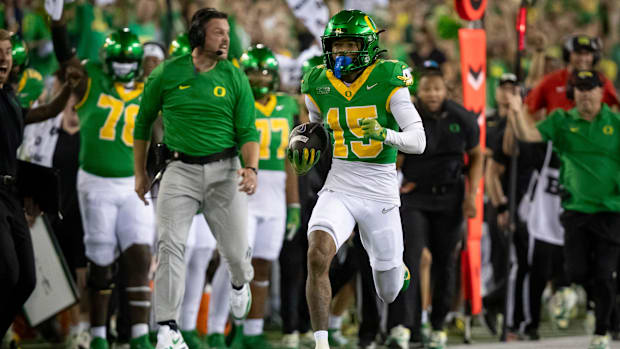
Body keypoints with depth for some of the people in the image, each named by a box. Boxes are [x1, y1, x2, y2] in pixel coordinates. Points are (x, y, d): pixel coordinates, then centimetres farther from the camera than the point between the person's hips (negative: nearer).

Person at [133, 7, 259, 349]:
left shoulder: (235, 77, 2)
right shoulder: (167, 74, 0)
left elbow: (247, 131, 1)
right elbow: (143, 122, 13)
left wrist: (251, 167, -17)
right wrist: (140, 173, 15)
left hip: (224, 170, 1)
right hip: (181, 169, -1)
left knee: (235, 250, 4)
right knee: (170, 244, -15)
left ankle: (240, 283, 42)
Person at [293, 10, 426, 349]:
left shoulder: (387, 81, -11)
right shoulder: (319, 86, 1)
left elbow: (418, 141, -15)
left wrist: (385, 134, -34)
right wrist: (306, 149, 3)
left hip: (380, 193, -2)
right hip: (338, 190, 2)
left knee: (389, 294, 11)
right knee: (317, 257, -28)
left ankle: (396, 267, 50)